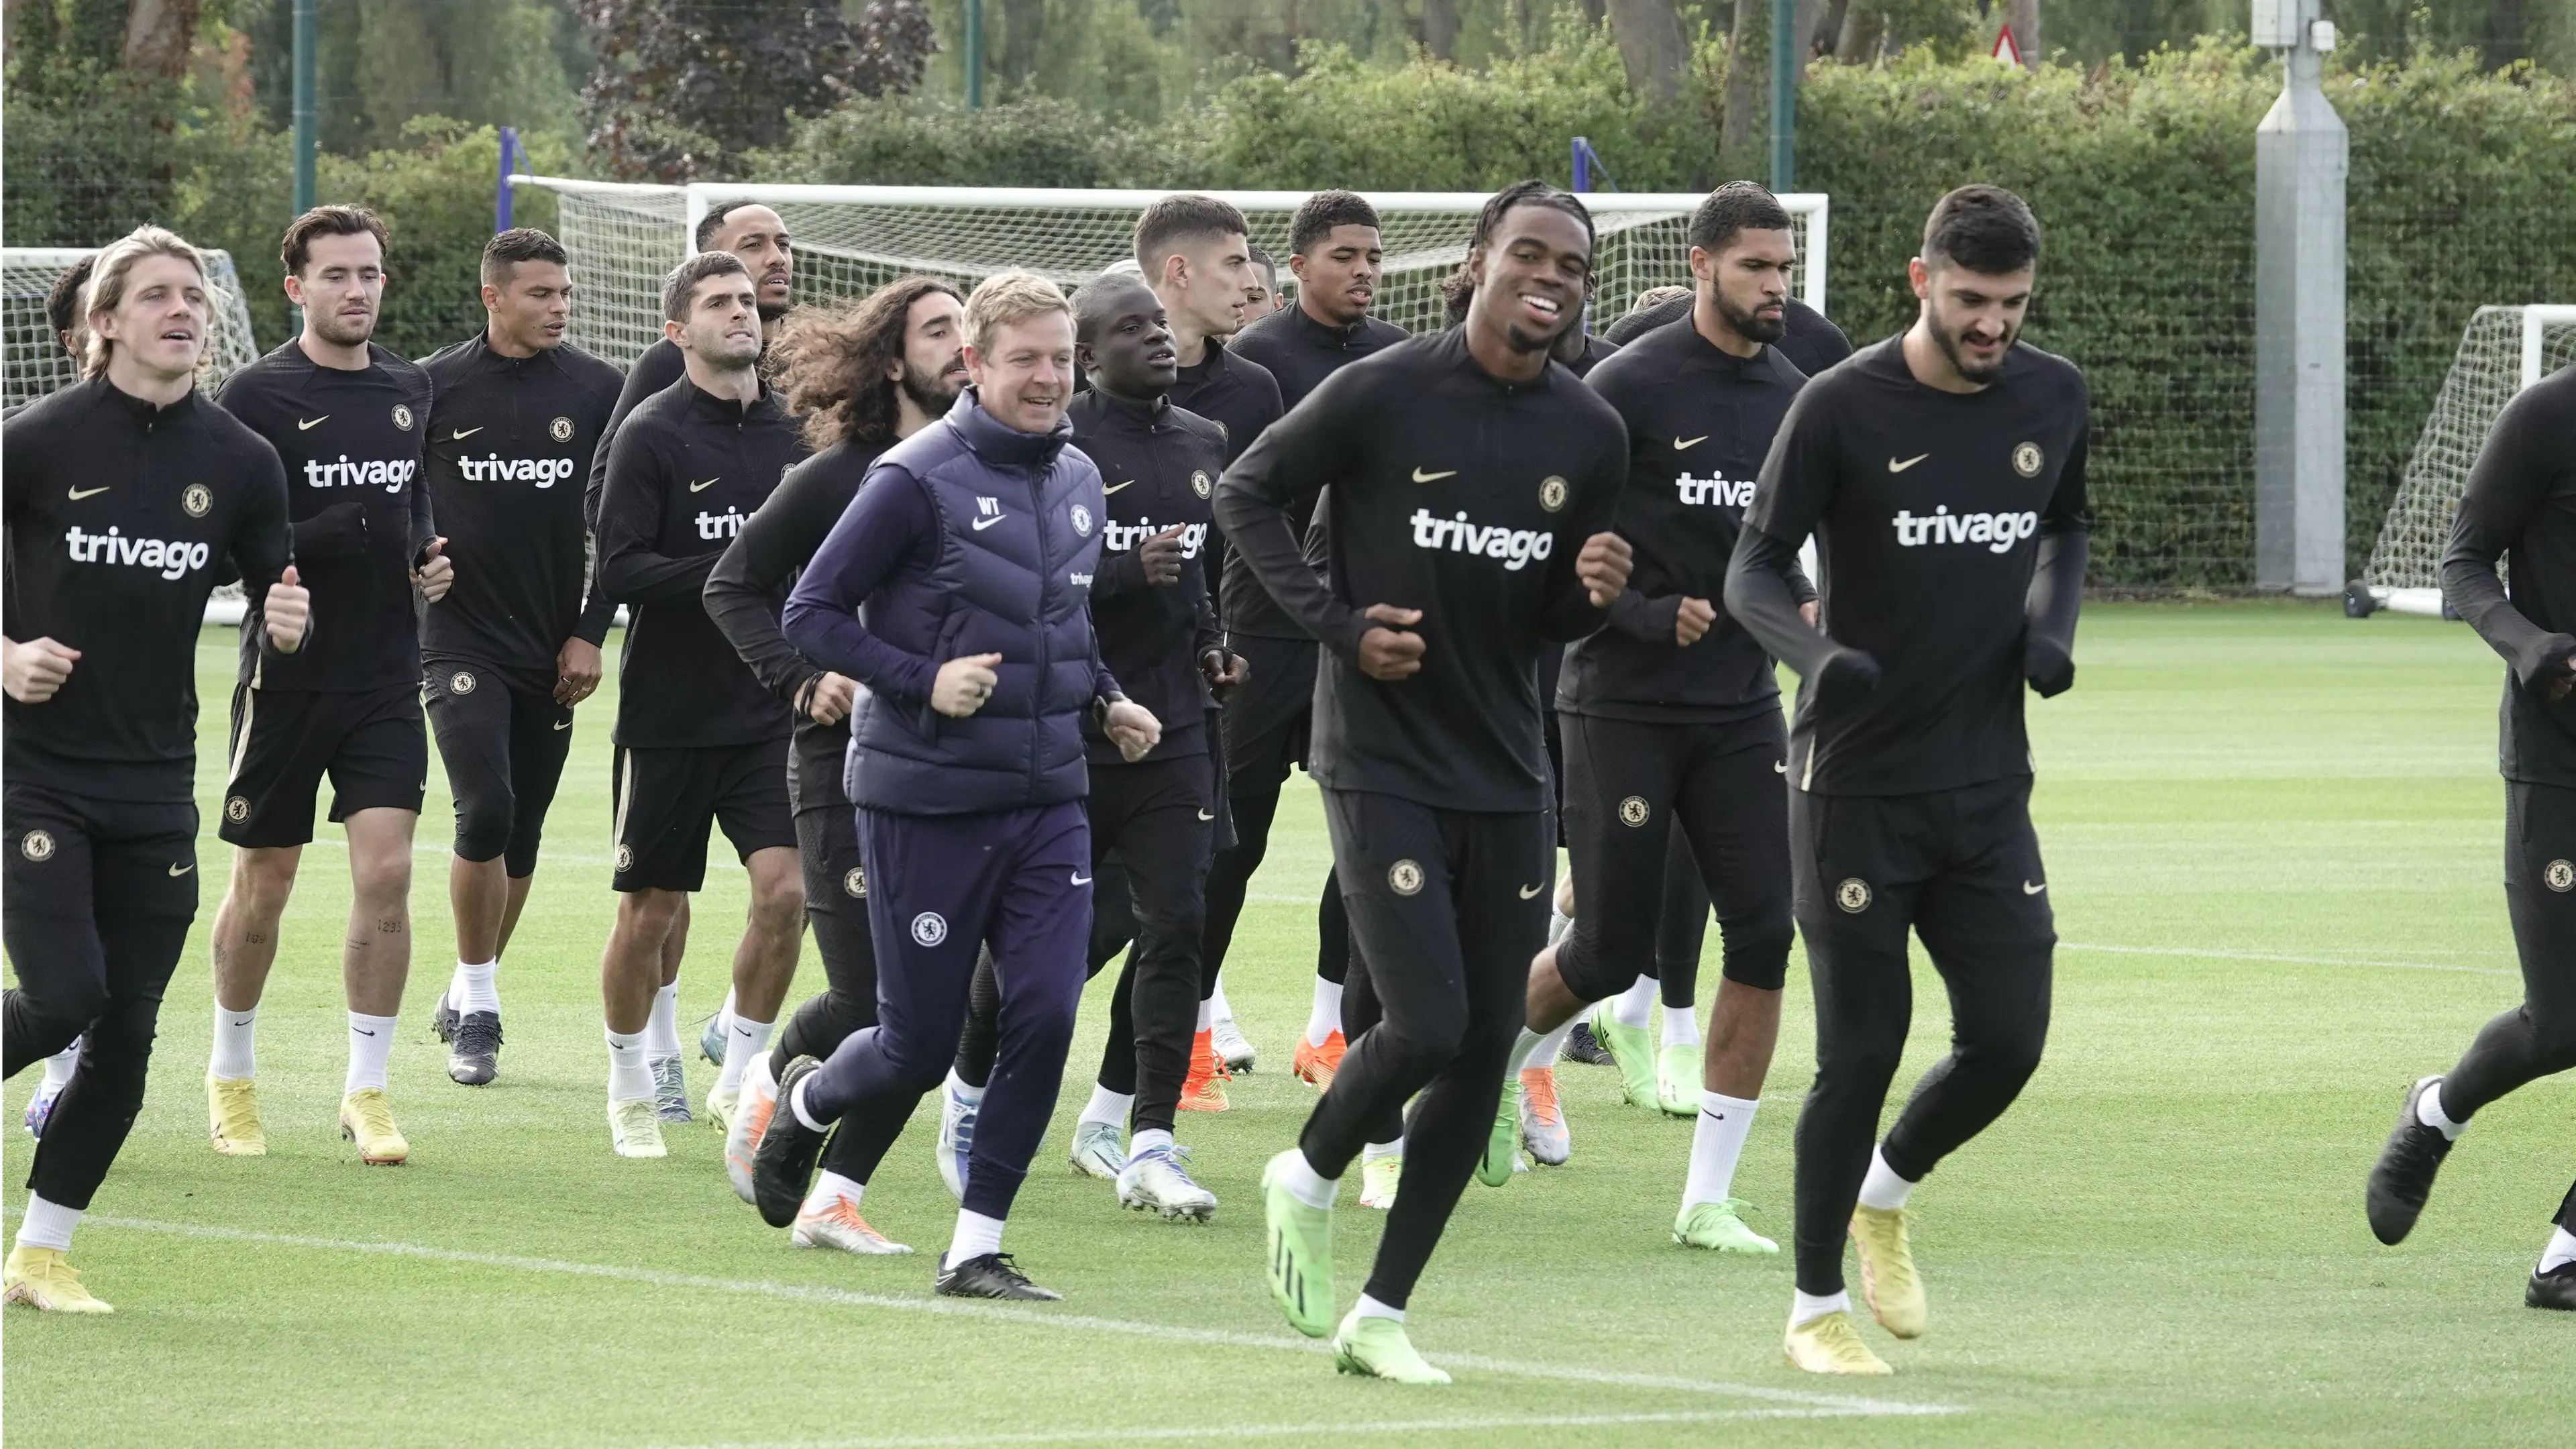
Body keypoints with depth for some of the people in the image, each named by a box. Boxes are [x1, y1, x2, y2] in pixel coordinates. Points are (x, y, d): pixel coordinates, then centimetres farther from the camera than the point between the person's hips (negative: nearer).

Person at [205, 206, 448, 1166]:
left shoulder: (408, 391, 9)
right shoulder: (259, 396, -8)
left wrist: (427, 558, 4)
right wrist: (333, 532, -25)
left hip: (386, 679, 3)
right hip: (286, 678, -3)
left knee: (385, 872, -8)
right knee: (262, 886, 7)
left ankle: (367, 1090, 1)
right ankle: (232, 1074, 26)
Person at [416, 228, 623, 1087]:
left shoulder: (597, 393, 3)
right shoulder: (435, 387, -1)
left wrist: (591, 633, 1)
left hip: (554, 652, 3)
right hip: (461, 638, -3)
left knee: (522, 836, 8)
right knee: (486, 812, -18)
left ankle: (469, 996, 26)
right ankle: (477, 1007, -5)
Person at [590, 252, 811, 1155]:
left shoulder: (792, 431, 7)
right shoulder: (653, 434, -7)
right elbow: (619, 571, -15)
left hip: (771, 711, 3)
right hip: (670, 713, -3)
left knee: (786, 889, -10)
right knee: (651, 911, 5)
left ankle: (739, 1079, 7)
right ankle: (631, 1088, 24)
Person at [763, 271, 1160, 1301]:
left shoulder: (1080, 482, 8)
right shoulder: (919, 480, -13)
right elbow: (811, 613, -10)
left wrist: (1104, 700, 8)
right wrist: (922, 684, -19)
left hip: (1048, 800, 5)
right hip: (927, 803, -5)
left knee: (1045, 1015, -9)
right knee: (920, 1044, 2)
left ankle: (976, 1247, 2)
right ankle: (808, 1102, 37)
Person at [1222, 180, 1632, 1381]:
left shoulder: (1589, 435, 5)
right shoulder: (1383, 394, -10)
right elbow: (1248, 493, 0)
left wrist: (1593, 596, -8)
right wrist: (1337, 623, -11)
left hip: (1507, 777, 5)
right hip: (1382, 767, -5)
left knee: (1481, 1056, 2)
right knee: (1426, 1025, -16)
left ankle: (1380, 1316, 13)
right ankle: (1308, 1179, 16)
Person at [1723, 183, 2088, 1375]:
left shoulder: (2052, 400, 3)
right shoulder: (1843, 408, -11)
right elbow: (1754, 569, -8)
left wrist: (2051, 619, 0)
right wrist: (1816, 654, -29)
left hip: (1989, 785, 5)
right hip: (1857, 784, -4)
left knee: (2008, 1042, -1)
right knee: (1863, 1051, -5)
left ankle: (1882, 1197, 29)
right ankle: (1815, 1308, 12)